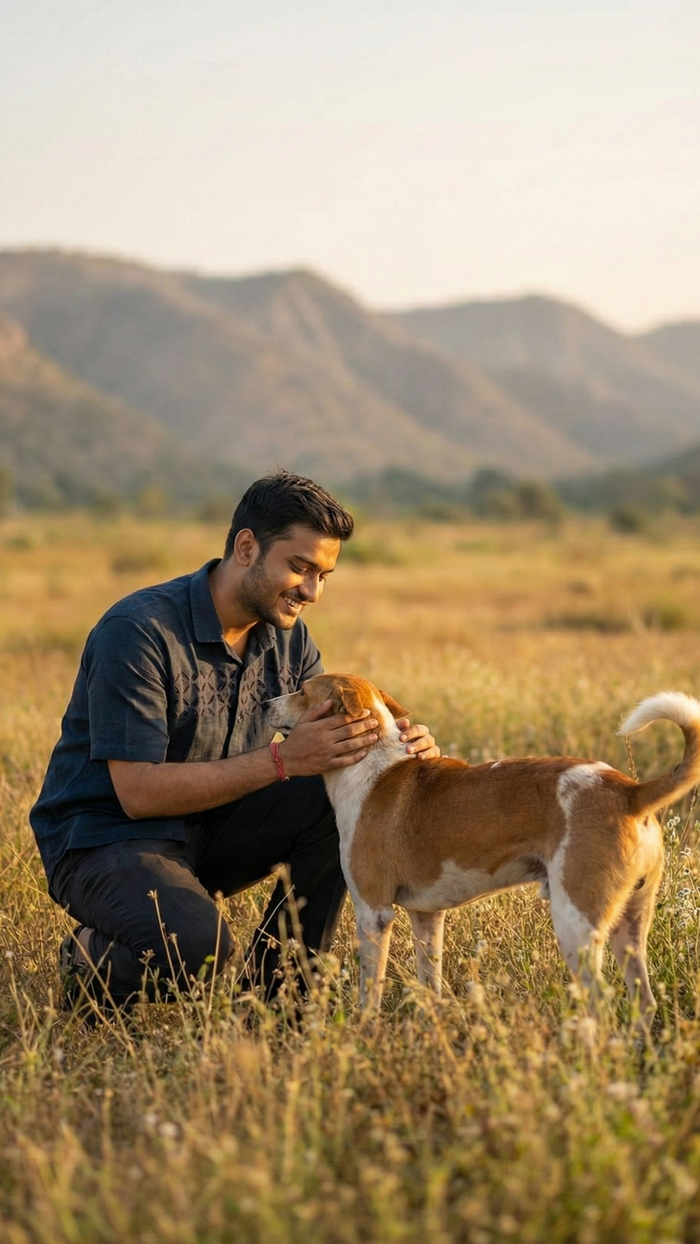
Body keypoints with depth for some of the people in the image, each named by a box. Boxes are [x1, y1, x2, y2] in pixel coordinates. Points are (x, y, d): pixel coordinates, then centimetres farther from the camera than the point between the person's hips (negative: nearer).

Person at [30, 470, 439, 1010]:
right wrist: (282, 760, -33)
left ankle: (279, 983, -4)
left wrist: (401, 744, -19)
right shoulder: (139, 631, -22)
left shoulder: (287, 636, 2)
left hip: (212, 833, 7)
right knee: (196, 944, -36)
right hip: (106, 838, -7)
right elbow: (138, 791, -26)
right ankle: (91, 962, -2)